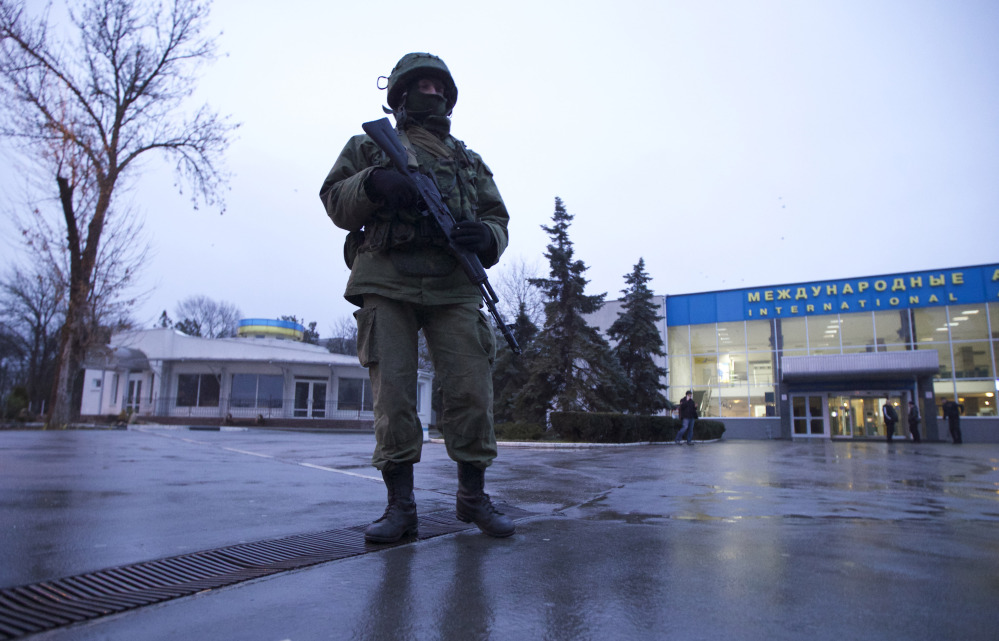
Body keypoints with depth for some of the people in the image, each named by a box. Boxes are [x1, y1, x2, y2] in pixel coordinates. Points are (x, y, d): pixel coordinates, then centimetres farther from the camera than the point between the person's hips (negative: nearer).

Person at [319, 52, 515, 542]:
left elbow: (498, 218, 19)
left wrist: (486, 235, -6)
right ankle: (400, 506, 4)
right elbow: (335, 202, 11)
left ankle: (473, 496, 10)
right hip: (387, 284, -1)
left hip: (454, 287, 2)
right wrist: (372, 183, -10)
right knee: (392, 395, -5)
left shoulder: (470, 161, 26)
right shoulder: (369, 146, 21)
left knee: (472, 390, -5)